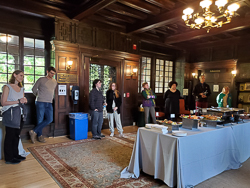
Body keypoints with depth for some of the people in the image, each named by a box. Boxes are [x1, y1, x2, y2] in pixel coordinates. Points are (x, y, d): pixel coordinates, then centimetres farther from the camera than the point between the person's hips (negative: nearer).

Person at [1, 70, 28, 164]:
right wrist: (18, 101, -16)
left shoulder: (21, 88, 13)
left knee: (17, 135, 13)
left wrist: (24, 101, 2)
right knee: (10, 136, 1)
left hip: (20, 115, 6)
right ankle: (9, 158, 11)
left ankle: (15, 155, 25)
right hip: (11, 114, -6)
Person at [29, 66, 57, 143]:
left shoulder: (55, 82, 14)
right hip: (41, 103, -5)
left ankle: (34, 132, 5)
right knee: (40, 120, -1)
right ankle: (40, 135, 15)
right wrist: (38, 95, 15)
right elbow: (34, 89, 8)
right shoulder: (41, 79, -1)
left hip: (49, 103, 5)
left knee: (49, 119, -5)